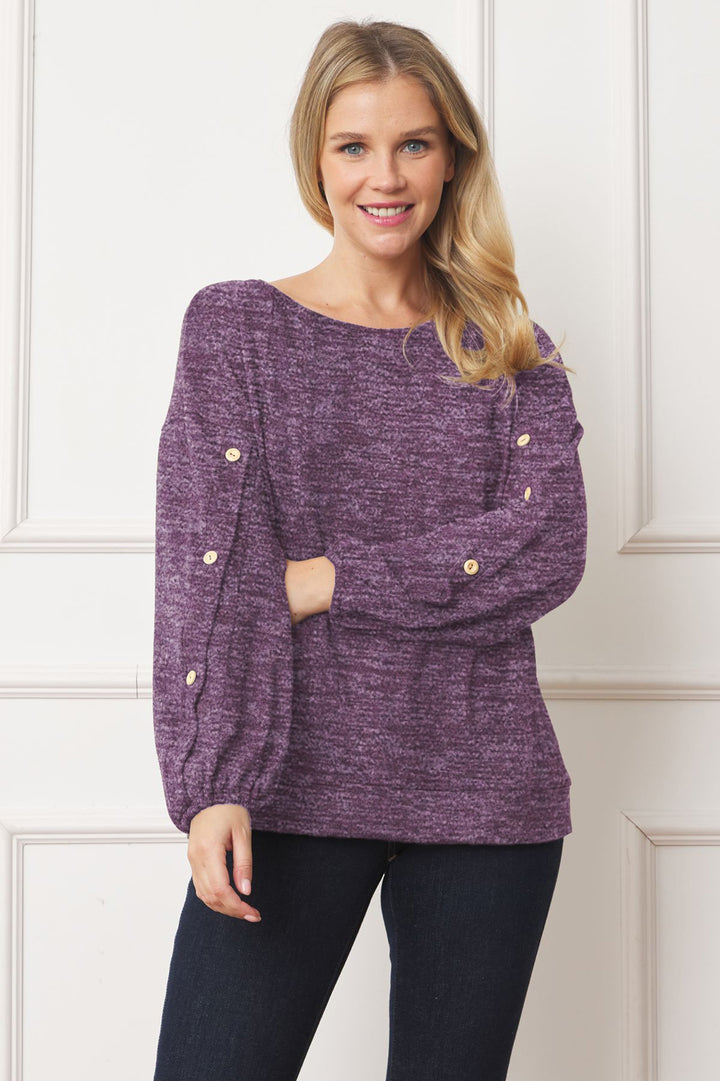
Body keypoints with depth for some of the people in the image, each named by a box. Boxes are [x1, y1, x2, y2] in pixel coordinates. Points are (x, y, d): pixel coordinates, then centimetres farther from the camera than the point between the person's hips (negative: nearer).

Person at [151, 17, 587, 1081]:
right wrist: (213, 785, -15)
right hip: (294, 782, -1)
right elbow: (206, 563, -5)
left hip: (484, 791, 2)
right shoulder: (236, 325, 5)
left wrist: (326, 580, -11)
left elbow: (547, 551, -4)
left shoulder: (511, 353, 10)